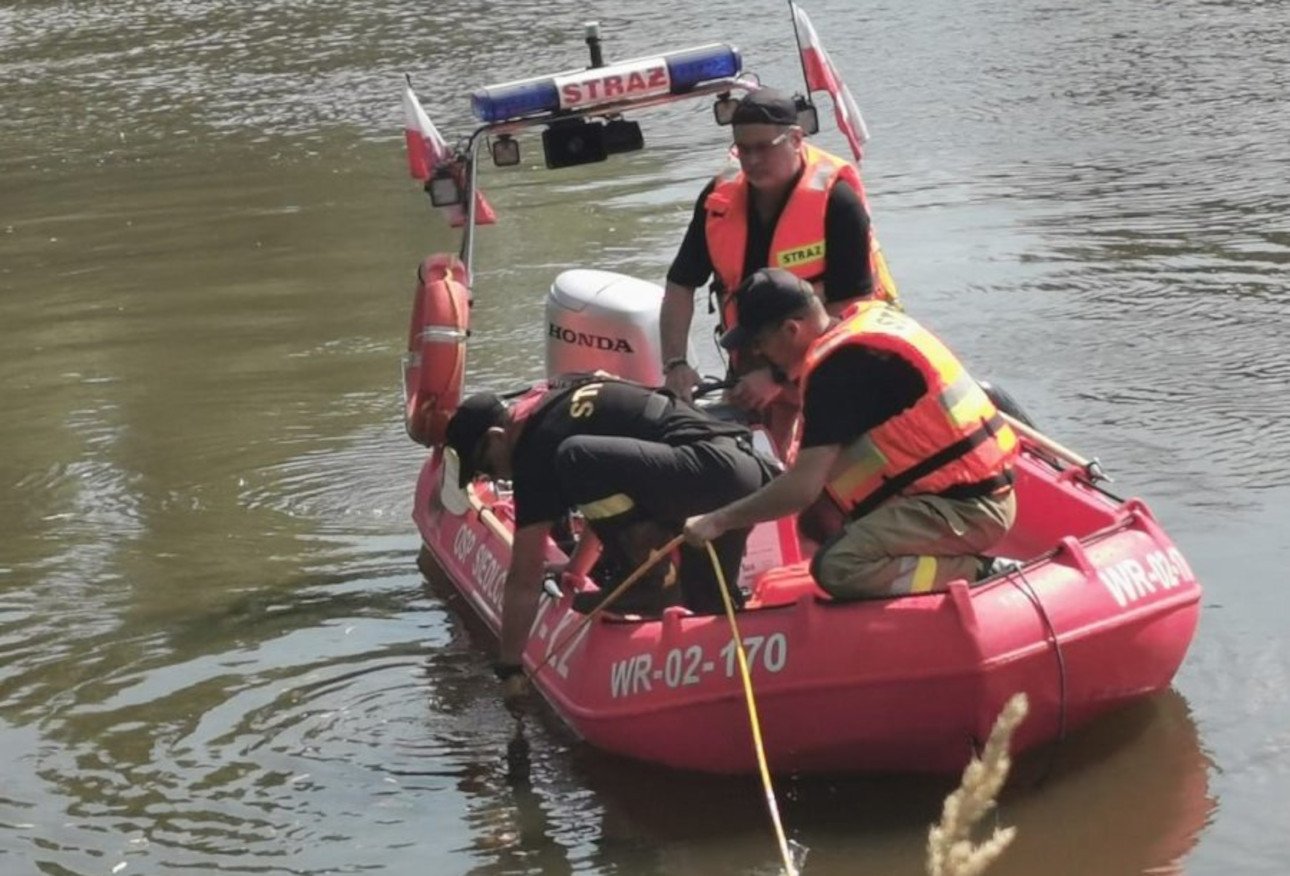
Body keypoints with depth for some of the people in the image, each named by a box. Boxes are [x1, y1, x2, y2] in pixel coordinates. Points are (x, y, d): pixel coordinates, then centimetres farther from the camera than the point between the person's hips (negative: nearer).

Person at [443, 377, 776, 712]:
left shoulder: (539, 449, -5)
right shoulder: (563, 403, 21)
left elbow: (523, 579, -2)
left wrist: (509, 668, 5)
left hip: (710, 468, -10)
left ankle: (644, 584, -9)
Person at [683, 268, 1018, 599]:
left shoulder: (837, 367, -19)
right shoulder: (870, 316, 8)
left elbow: (803, 488, -20)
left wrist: (718, 521, -11)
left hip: (966, 507, -10)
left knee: (837, 568, -20)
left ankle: (977, 574, -11)